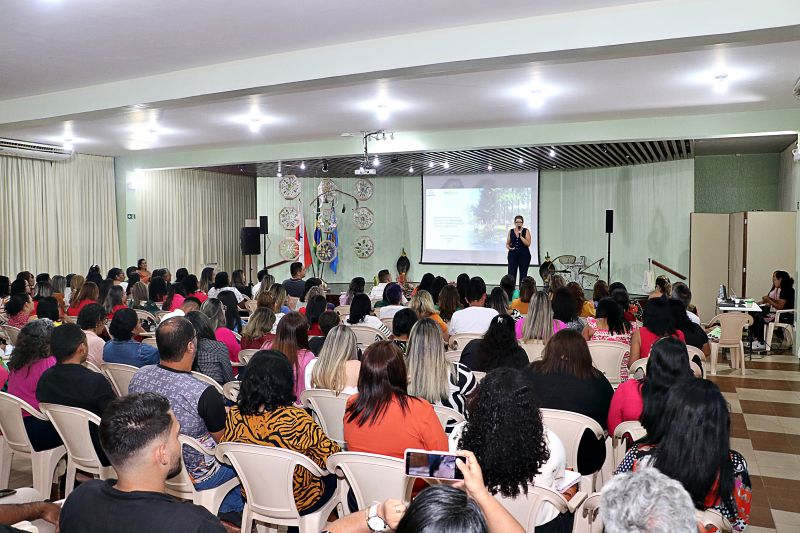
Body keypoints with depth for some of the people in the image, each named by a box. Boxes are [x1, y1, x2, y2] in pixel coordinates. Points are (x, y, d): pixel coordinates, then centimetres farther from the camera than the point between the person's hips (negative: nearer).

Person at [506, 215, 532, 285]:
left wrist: (521, 236, -16)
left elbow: (528, 244, -9)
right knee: (511, 275, -7)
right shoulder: (511, 231, 8)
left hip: (524, 255, -1)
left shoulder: (526, 231, 1)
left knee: (523, 275, 2)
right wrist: (509, 248, -9)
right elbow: (507, 244, 12)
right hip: (513, 255, 2)